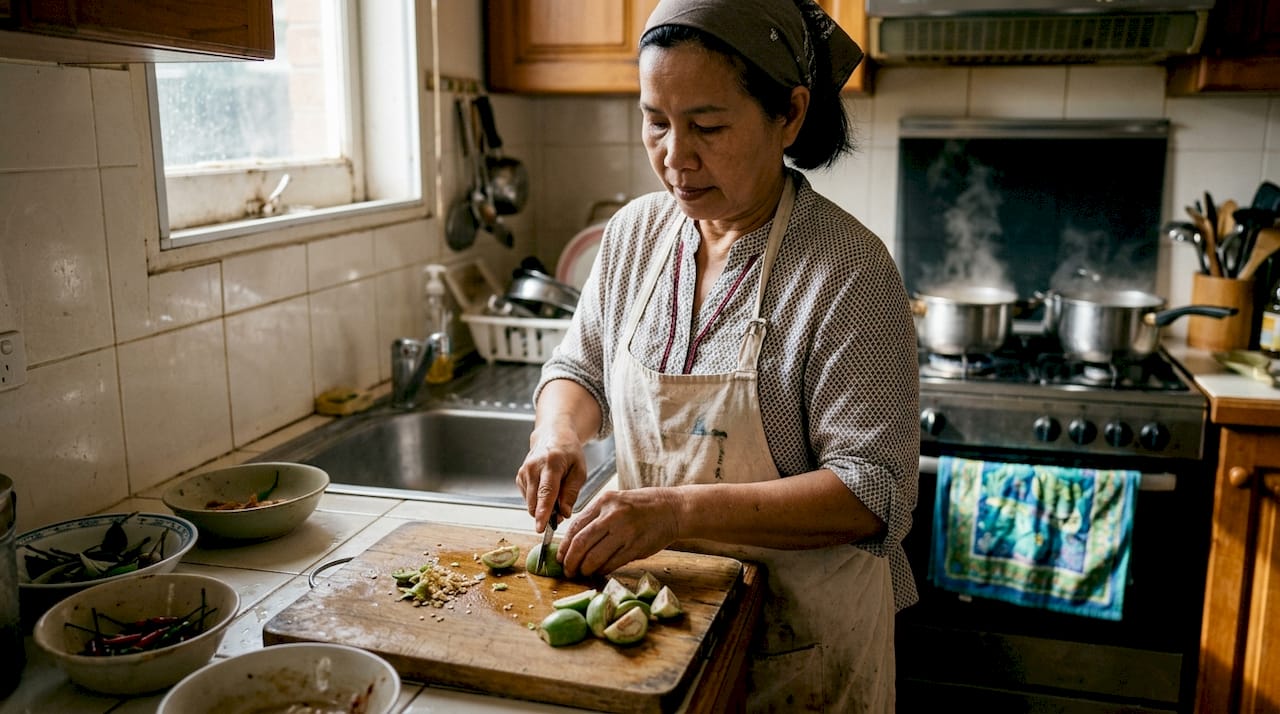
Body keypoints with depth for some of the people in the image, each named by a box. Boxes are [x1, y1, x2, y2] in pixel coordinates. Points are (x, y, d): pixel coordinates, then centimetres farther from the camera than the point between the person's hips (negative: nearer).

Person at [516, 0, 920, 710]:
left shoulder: (850, 271, -21)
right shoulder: (634, 231, -3)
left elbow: (874, 494, -24)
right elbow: (579, 368, 10)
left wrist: (681, 510, -33)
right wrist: (558, 433, -12)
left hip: (797, 632, -4)